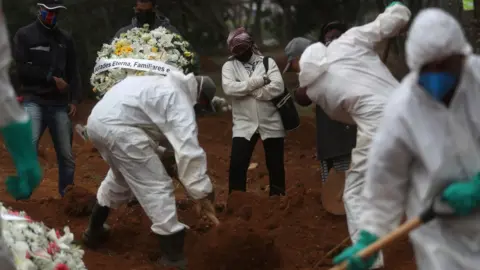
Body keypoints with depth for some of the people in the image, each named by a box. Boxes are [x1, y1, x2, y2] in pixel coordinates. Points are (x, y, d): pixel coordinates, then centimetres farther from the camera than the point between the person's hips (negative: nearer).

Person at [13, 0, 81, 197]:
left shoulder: (65, 39, 14)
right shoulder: (24, 35, 3)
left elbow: (72, 72, 14)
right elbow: (22, 70, -5)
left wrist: (74, 99, 2)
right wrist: (51, 78, -7)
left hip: (59, 104, 4)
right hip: (34, 101, -3)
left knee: (66, 155, 3)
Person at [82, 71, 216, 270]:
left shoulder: (167, 86, 24)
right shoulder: (180, 102, -4)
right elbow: (189, 150, -11)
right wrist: (202, 188, -6)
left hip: (97, 119, 10)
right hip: (116, 126, -10)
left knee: (120, 176, 33)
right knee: (157, 186, -2)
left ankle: (94, 230, 48)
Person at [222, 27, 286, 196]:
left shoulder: (268, 62, 1)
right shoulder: (229, 66, 2)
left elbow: (277, 88, -14)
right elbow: (229, 88, -17)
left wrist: (245, 89, -14)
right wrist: (258, 81, -19)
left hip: (271, 124, 0)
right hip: (244, 125, 0)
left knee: (276, 166, 9)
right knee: (237, 165, -8)